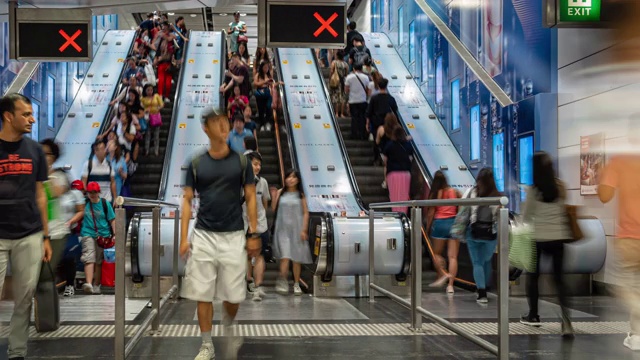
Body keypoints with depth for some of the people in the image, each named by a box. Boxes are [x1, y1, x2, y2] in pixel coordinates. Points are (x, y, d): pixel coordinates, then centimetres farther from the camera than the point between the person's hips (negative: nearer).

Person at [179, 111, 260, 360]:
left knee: (234, 295, 2)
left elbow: (251, 199, 4)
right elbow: (187, 201, 4)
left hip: (233, 236, 0)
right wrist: (184, 238, -3)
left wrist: (254, 234, -2)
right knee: (202, 295, 1)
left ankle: (229, 325, 34)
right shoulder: (196, 164, 3)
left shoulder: (241, 161, 2)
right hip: (203, 236, 1)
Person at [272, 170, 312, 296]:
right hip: (283, 228, 0)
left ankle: (296, 284, 16)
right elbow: (274, 209, 4)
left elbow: (306, 213, 2)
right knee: (285, 256, -12)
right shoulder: (281, 193, 5)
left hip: (296, 229, 0)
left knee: (297, 257, 6)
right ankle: (283, 281, -3)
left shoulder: (300, 195, 3)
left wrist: (304, 230, -5)